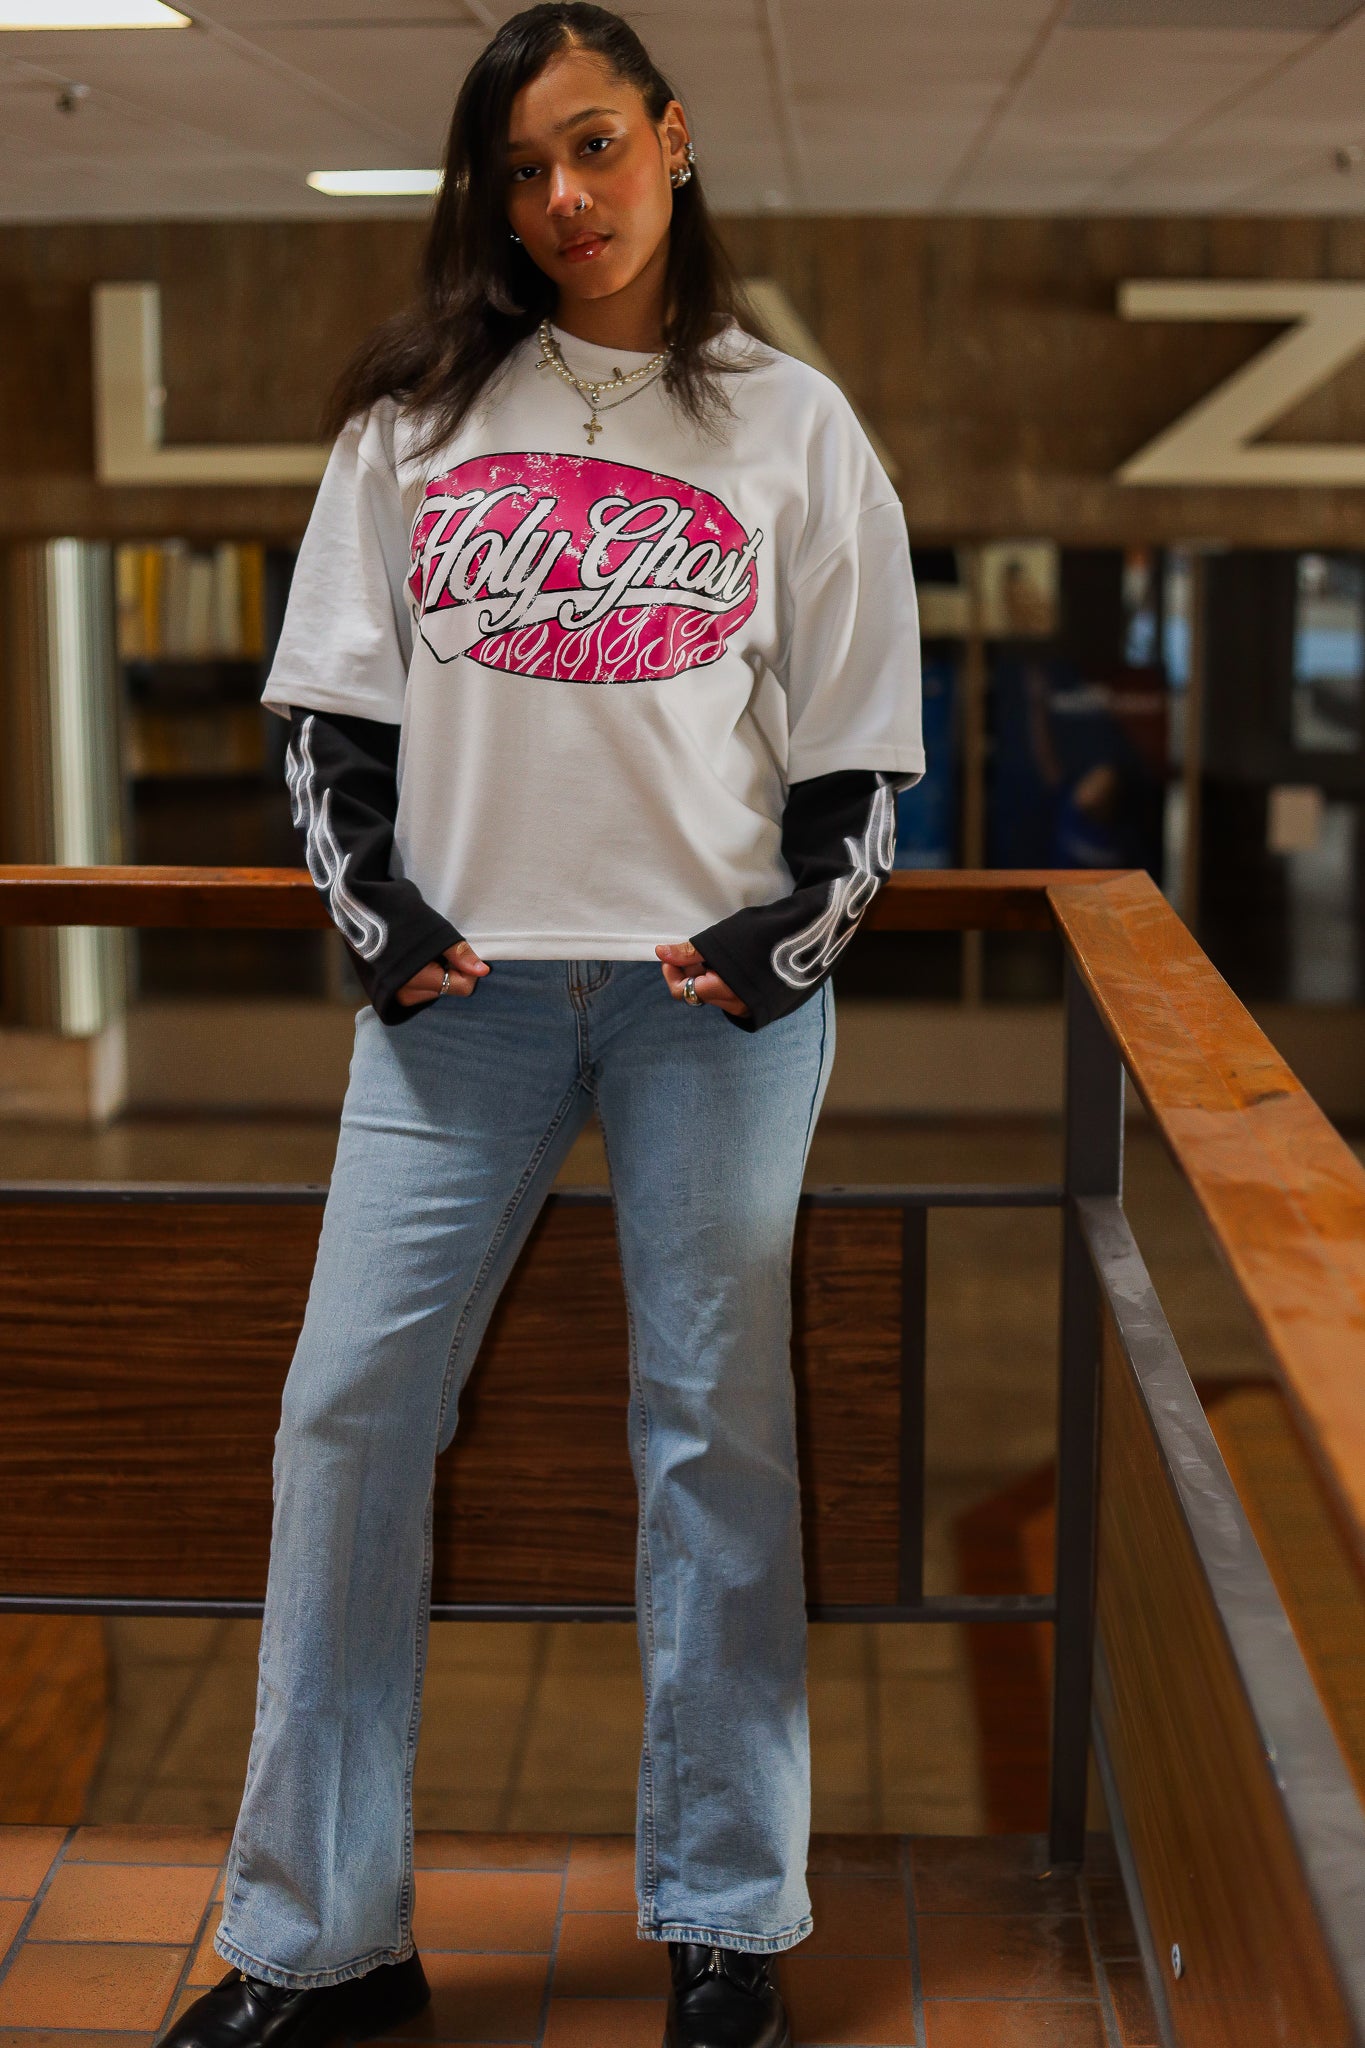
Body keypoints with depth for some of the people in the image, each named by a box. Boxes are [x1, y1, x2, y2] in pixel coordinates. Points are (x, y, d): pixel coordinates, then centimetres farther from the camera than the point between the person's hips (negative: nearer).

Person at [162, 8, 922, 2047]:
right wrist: (376, 912, -3)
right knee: (349, 1414, -2)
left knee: (717, 1434, 3)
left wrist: (787, 938, -6)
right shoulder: (420, 411, 9)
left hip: (713, 988, -1)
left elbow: (861, 740, 6)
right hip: (464, 981, 2)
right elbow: (336, 694, 9)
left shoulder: (793, 423, 7)